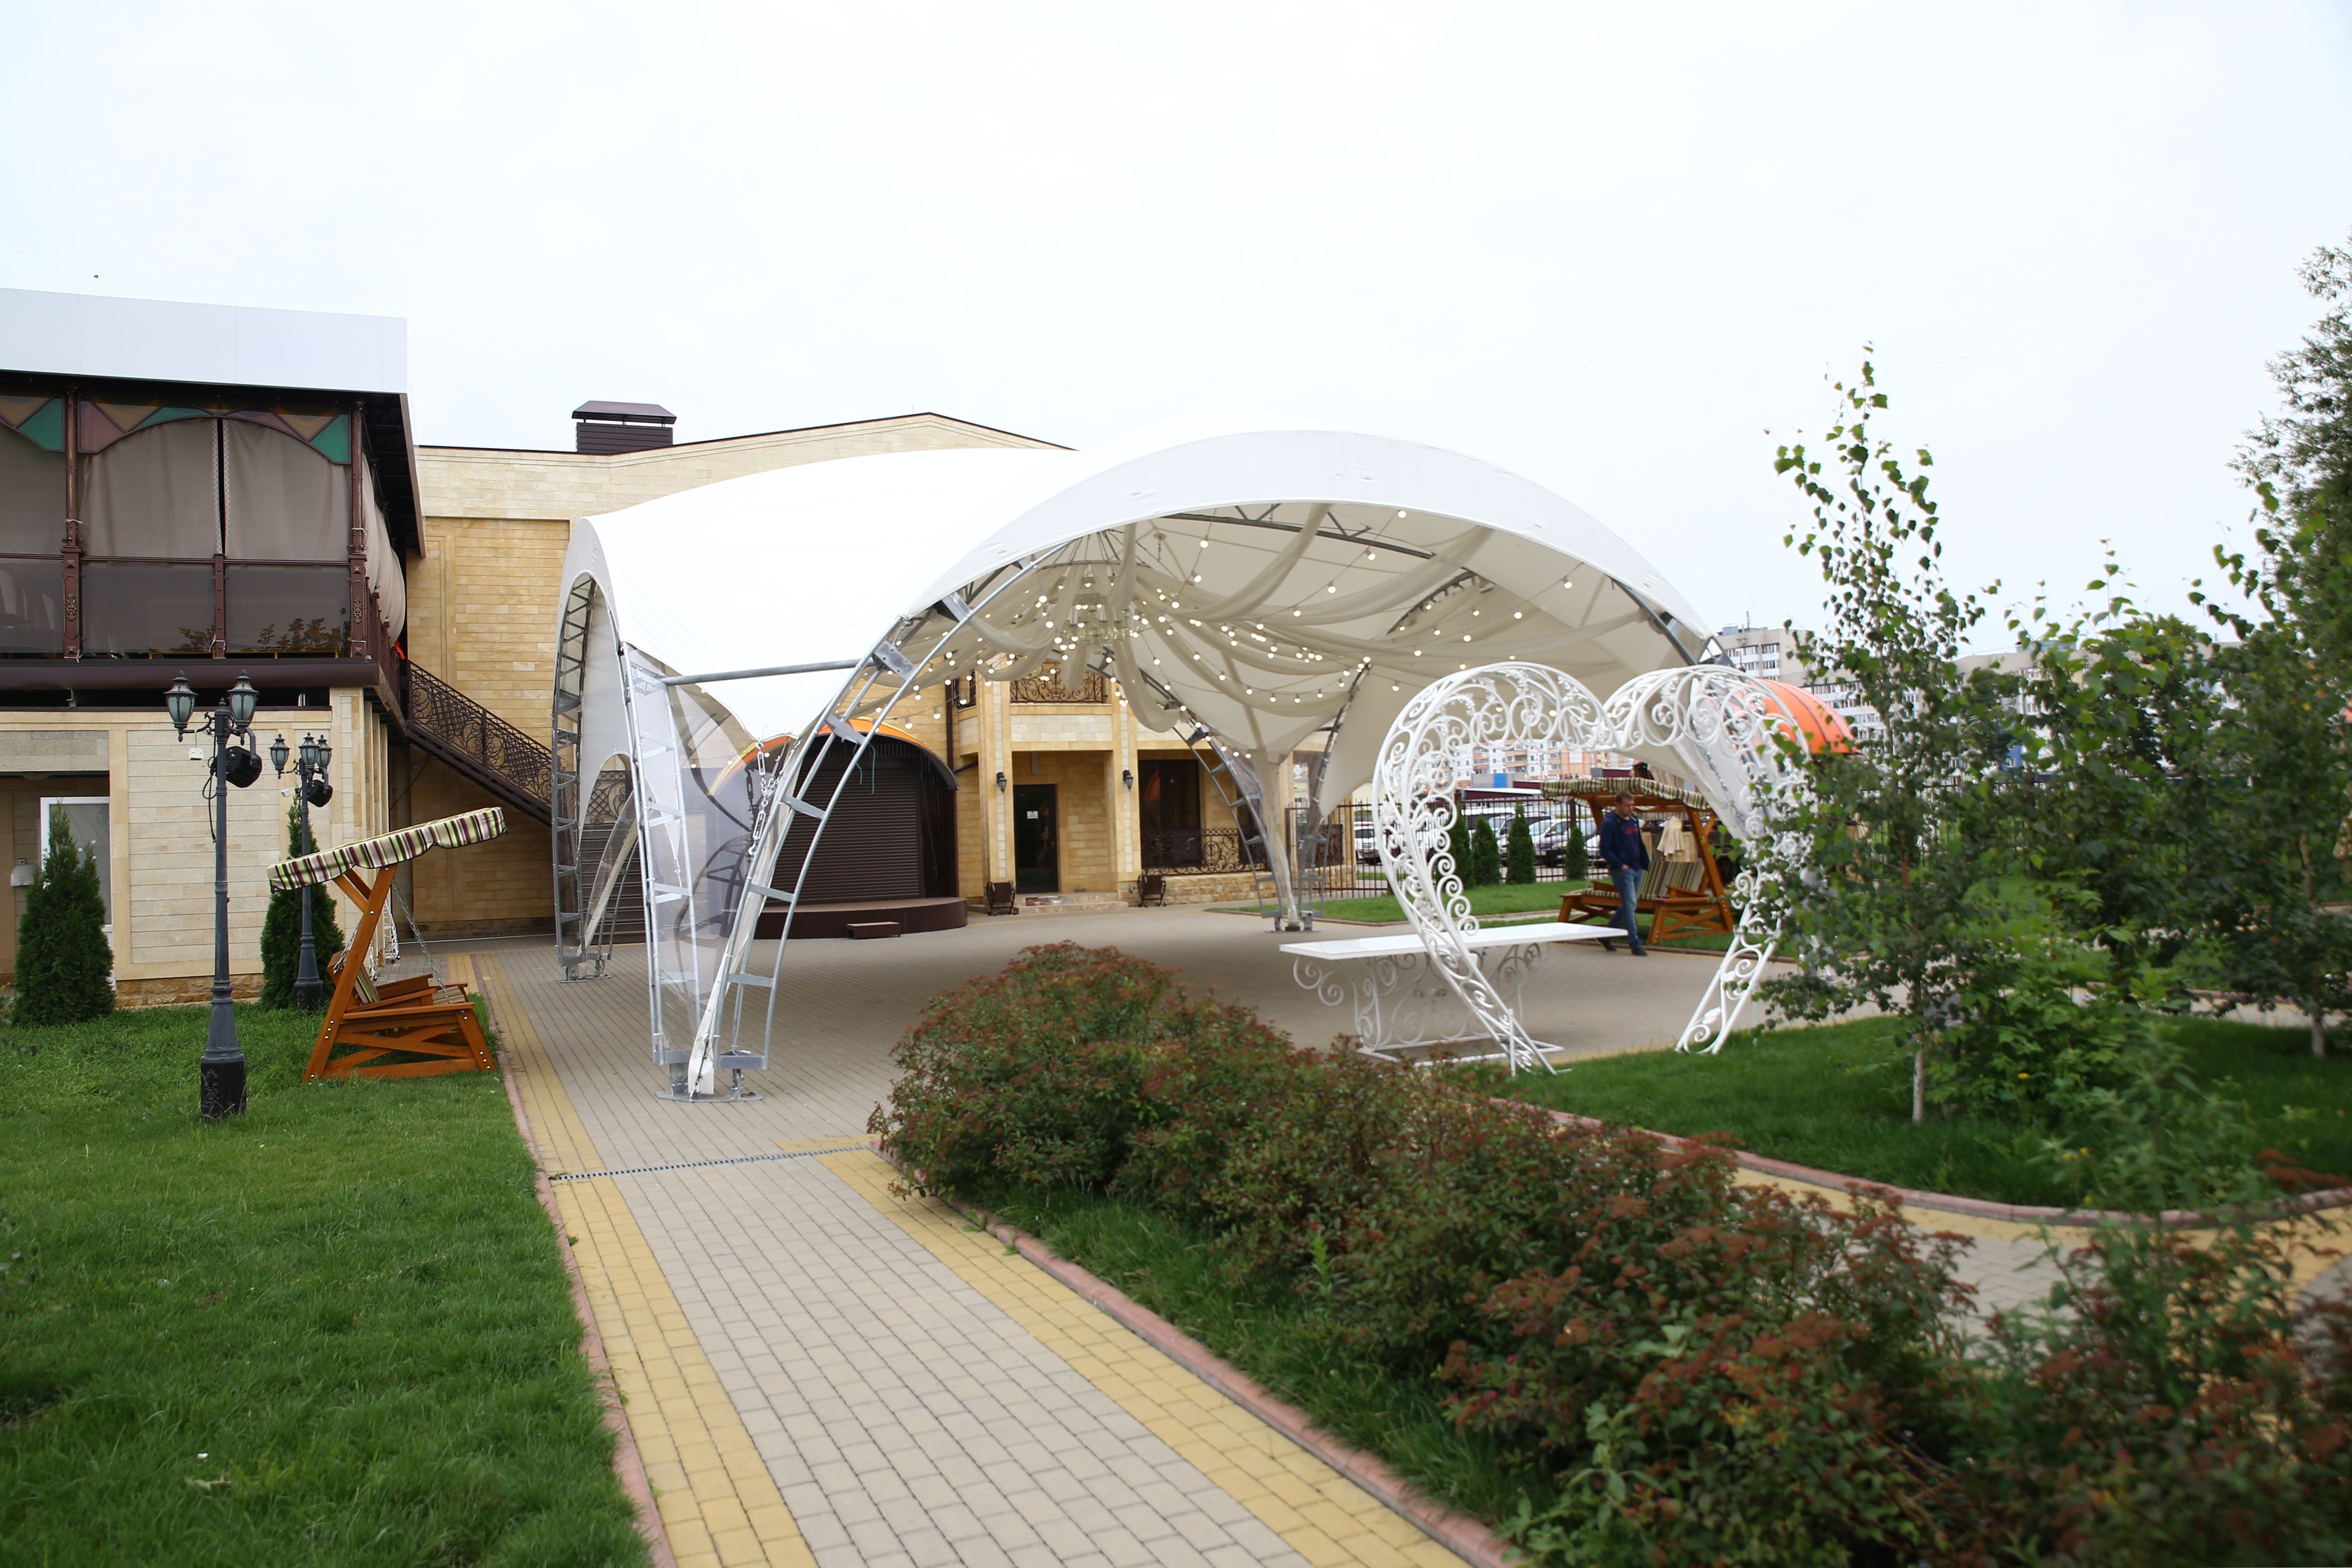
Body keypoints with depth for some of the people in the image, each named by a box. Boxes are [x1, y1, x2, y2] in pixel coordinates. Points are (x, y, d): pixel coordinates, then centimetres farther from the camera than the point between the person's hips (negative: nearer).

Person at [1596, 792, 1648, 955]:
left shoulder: (1634, 820, 13)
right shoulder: (1609, 823, -10)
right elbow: (1605, 850, -13)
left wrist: (1646, 864, 11)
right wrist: (1621, 865, -16)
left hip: (1636, 869, 8)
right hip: (1622, 871, -8)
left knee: (1627, 906, 13)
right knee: (1629, 906, -10)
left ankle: (1606, 936, 25)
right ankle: (1635, 944, -8)